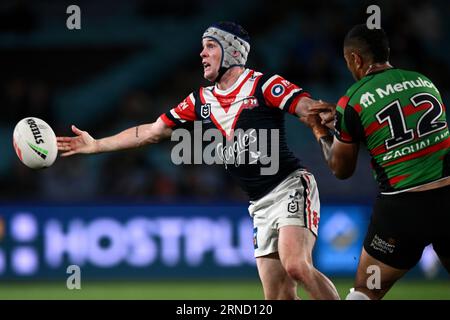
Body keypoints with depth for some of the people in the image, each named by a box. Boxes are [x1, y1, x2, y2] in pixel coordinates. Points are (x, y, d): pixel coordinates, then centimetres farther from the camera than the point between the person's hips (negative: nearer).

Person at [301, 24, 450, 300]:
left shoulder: (352, 103, -3)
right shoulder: (425, 83, 10)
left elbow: (341, 170, 8)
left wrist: (320, 130, 25)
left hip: (402, 206, -3)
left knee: (365, 290, 11)